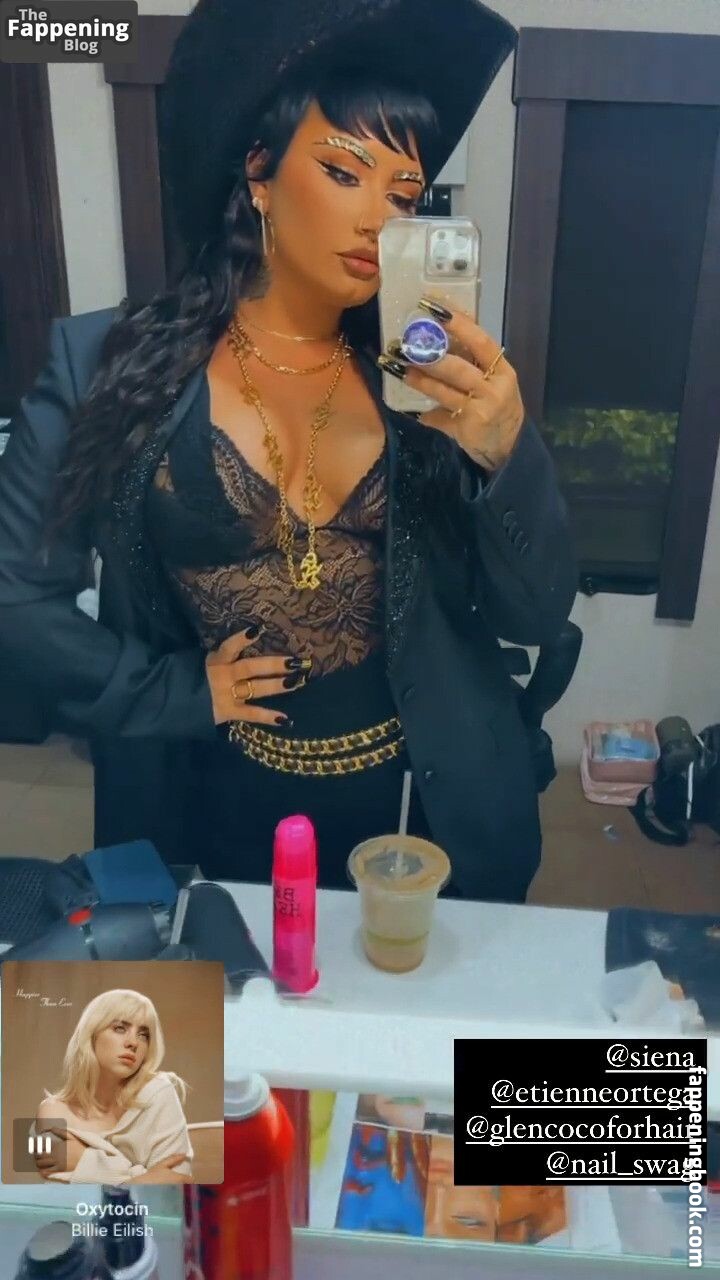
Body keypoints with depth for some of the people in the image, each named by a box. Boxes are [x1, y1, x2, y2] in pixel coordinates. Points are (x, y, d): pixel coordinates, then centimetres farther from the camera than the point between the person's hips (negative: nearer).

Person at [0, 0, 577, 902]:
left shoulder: (431, 375, -6)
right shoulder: (109, 365, -10)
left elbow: (537, 615, -9)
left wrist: (509, 452, -26)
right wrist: (177, 692, -12)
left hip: (430, 816, 2)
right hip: (223, 815, -1)